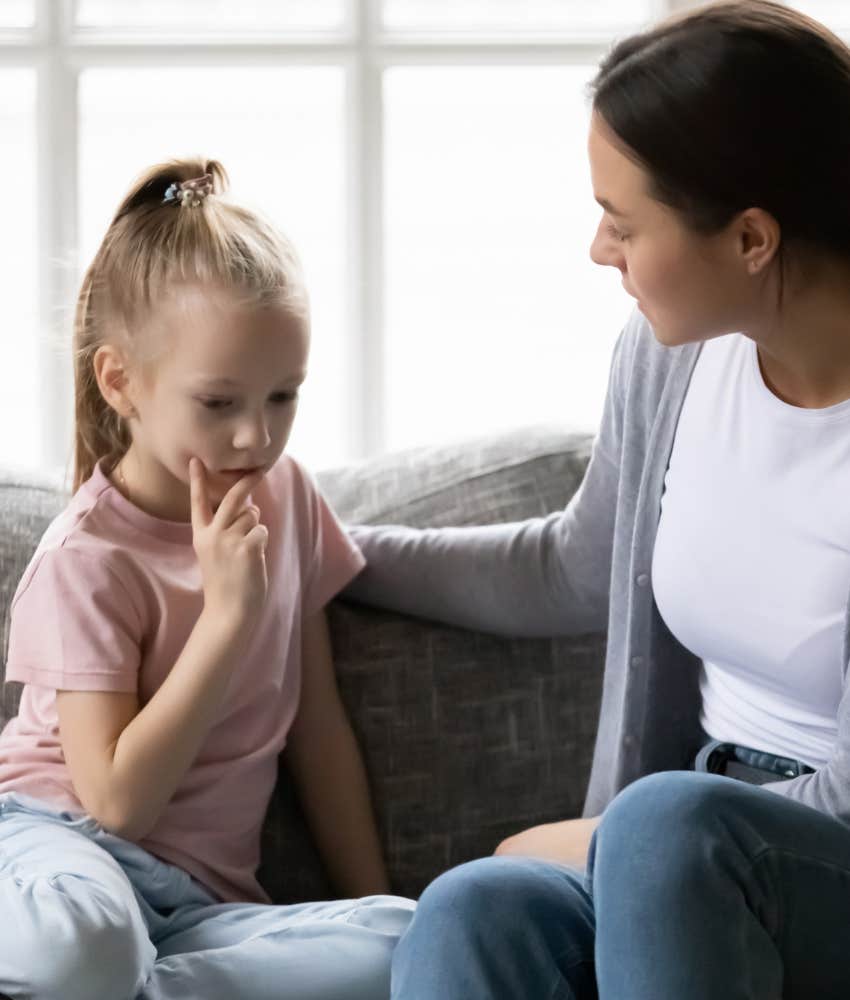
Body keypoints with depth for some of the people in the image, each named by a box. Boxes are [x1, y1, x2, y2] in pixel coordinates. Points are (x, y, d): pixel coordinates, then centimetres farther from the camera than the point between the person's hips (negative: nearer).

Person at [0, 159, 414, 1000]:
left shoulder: (284, 497, 11)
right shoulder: (88, 558, -9)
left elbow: (318, 729, 17)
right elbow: (118, 800, -16)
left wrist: (372, 906, 13)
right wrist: (228, 614, -19)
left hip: (198, 894, 7)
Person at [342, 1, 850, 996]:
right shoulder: (670, 356, 1)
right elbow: (576, 571, 22)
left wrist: (598, 841, -10)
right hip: (690, 872, 5)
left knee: (668, 822, -38)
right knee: (470, 915, -28)